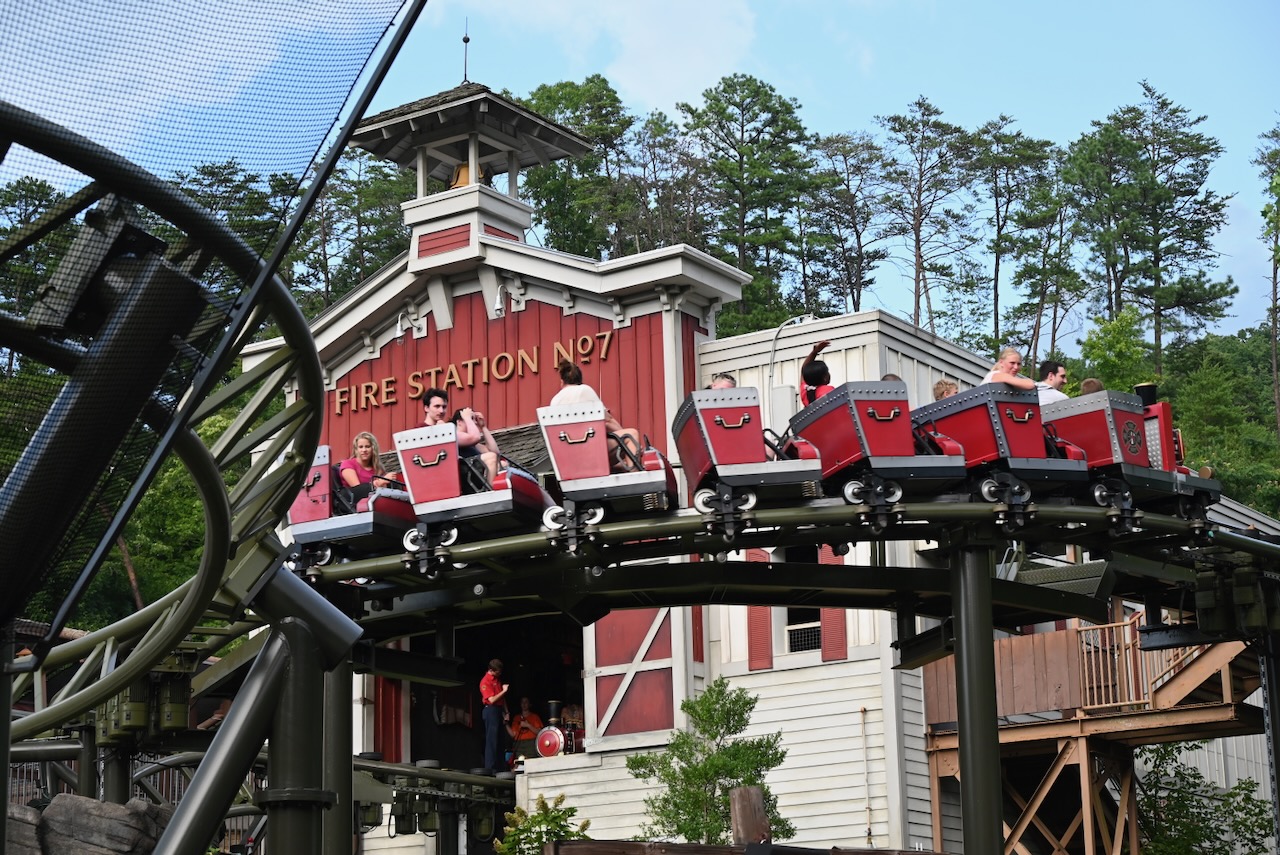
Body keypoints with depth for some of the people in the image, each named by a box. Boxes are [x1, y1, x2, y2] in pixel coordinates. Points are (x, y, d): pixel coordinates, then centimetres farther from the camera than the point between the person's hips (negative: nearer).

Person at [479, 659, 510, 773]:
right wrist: (504, 690, -15)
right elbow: (492, 699, -19)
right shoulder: (485, 681, -11)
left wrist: (506, 712, 13)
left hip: (499, 710, 9)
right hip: (491, 711, -9)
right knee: (492, 740, -9)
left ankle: (498, 768, 12)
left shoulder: (497, 680, 16)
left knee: (499, 740, 9)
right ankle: (490, 768, -9)